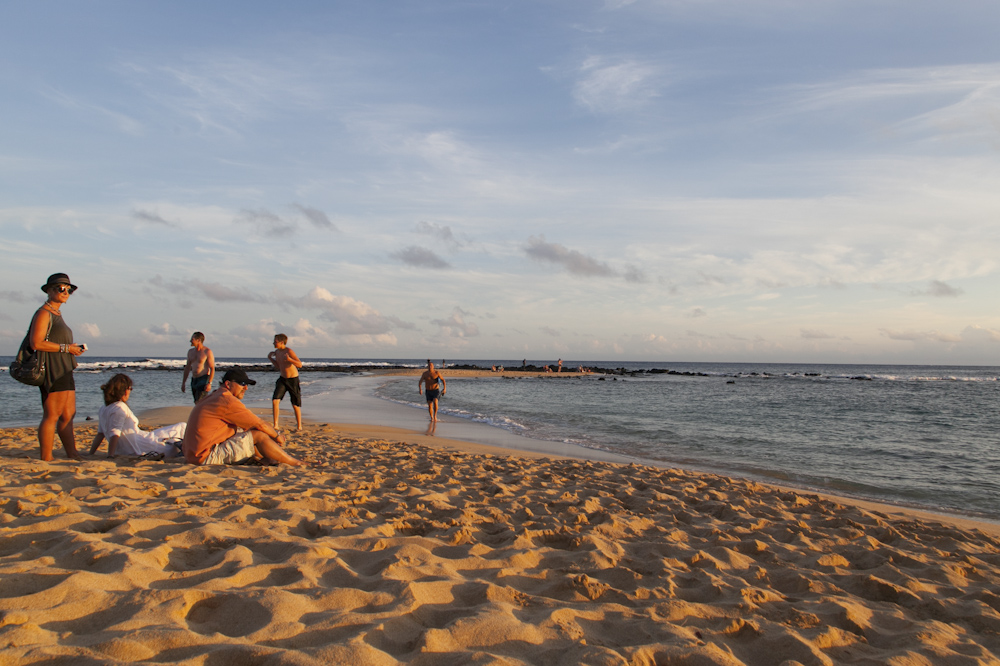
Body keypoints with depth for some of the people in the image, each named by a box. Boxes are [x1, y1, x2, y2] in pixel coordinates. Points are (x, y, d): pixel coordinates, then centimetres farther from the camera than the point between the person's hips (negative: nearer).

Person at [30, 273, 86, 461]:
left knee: (68, 415, 9)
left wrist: (75, 348, 9)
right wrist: (66, 348, -16)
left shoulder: (57, 314, 20)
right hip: (52, 371, -10)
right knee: (51, 416, -7)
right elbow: (36, 343, -20)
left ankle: (72, 454, 13)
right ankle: (46, 458, -3)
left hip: (64, 372, 10)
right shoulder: (43, 313, -9)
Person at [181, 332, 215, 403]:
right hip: (194, 380, 7)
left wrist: (209, 383, -21)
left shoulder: (207, 352, -8)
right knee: (197, 403, 8)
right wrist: (183, 383, 16)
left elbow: (212, 368, -12)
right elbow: (187, 368, 19)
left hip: (203, 379, -7)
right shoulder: (190, 352, 13)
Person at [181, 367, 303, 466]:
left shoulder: (214, 397, 16)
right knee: (259, 435, -10)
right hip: (208, 457, -10)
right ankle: (296, 464, -1)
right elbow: (260, 425, -10)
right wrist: (277, 435, 8)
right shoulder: (228, 401, -16)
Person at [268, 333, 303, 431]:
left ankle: (299, 426, 20)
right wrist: (270, 358, 7)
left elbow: (300, 365, -22)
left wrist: (290, 360, -38)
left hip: (293, 380, -6)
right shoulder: (277, 352, 5)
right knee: (275, 401, -10)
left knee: (295, 405, 4)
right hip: (282, 379, 6)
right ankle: (275, 425, -2)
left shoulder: (289, 351, -17)